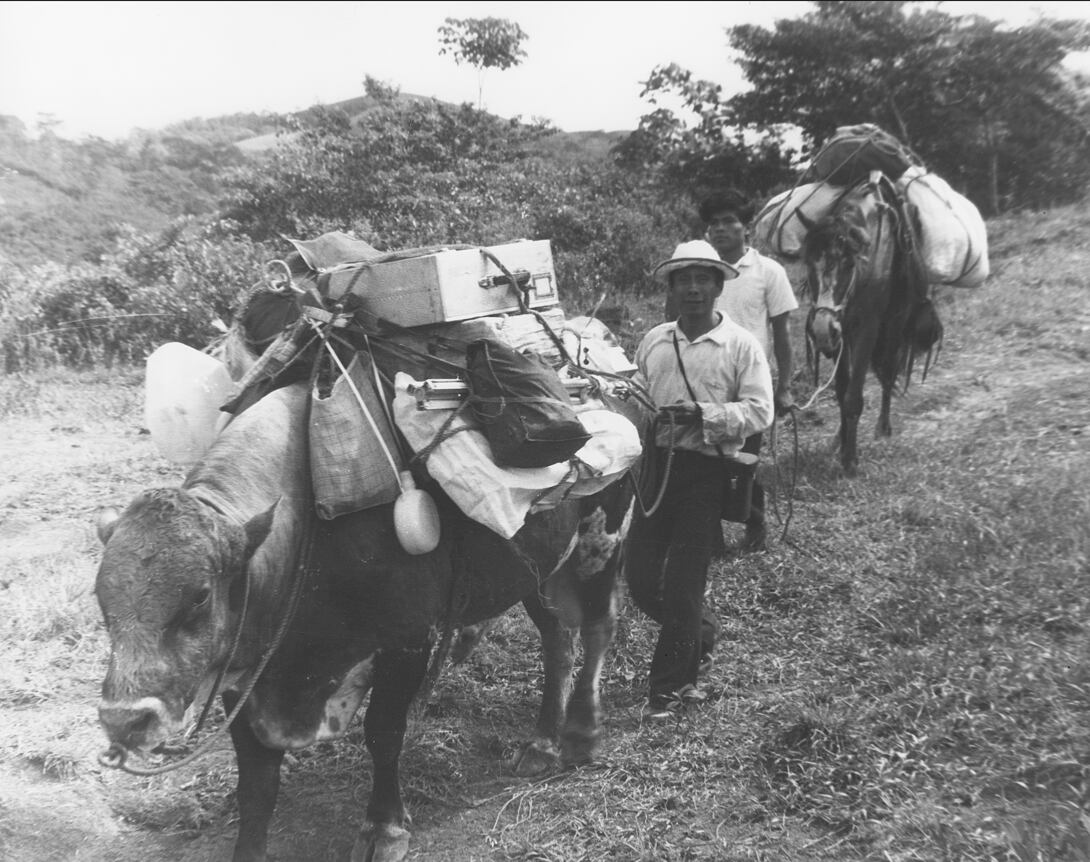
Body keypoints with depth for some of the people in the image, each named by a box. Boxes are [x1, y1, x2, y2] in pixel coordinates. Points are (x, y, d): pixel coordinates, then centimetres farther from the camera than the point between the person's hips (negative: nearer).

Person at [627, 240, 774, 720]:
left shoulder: (741, 346, -2)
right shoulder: (653, 342, 11)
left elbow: (760, 412, -9)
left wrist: (703, 415, -20)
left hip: (707, 470, -4)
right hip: (658, 464, 5)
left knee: (682, 582, -1)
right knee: (640, 575, 4)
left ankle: (669, 687, 16)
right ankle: (699, 632, 34)